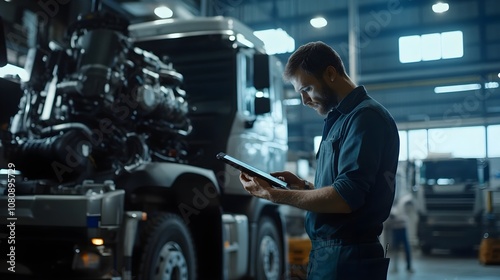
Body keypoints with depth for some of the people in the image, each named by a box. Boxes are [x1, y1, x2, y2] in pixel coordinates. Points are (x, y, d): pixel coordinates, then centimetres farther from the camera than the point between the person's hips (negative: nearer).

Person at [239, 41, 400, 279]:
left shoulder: (366, 116, -14)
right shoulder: (339, 119, 15)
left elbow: (344, 199, -22)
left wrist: (274, 195, -16)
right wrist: (301, 186, 4)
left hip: (347, 258, -9)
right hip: (326, 252, 9)